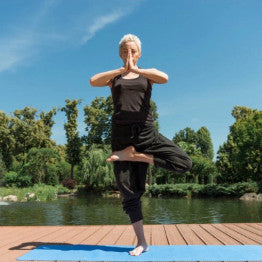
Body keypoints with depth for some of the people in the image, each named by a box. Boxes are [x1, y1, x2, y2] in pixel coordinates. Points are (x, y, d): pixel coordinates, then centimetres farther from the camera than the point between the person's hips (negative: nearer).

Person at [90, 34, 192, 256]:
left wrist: (136, 70, -18)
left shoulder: (148, 74, 12)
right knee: (129, 192, 1)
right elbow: (93, 81, -9)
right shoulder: (114, 76, 14)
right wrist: (122, 69, -14)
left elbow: (164, 78, -13)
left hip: (146, 132, 0)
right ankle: (141, 242, 13)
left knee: (184, 163, -18)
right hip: (121, 135, 0)